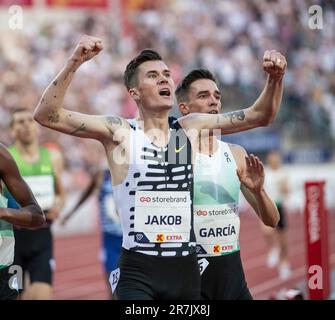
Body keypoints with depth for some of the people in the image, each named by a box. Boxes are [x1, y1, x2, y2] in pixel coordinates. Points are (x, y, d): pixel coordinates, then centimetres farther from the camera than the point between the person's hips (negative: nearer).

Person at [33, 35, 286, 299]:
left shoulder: (192, 128, 7)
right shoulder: (119, 132, -4)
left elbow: (260, 116, 11)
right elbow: (46, 115, -13)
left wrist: (275, 78, -7)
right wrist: (73, 64, -25)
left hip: (186, 268, 4)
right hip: (138, 271, -4)